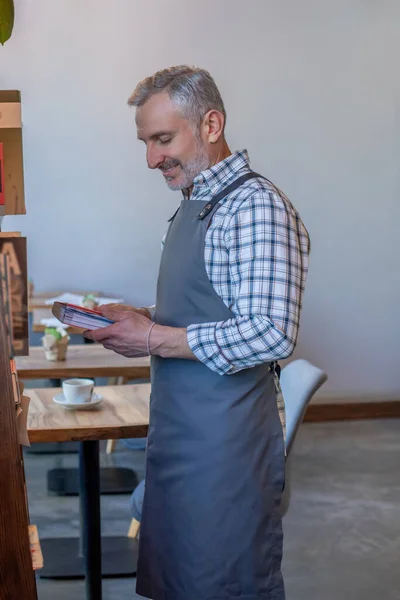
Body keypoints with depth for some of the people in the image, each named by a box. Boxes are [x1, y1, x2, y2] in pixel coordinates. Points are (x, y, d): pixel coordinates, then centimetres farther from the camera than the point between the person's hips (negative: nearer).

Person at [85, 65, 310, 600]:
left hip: (228, 441, -9)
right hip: (177, 431, 9)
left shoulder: (257, 207, -16)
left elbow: (271, 334, -25)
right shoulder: (192, 207, 15)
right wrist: (139, 318, 5)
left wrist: (155, 340, -20)